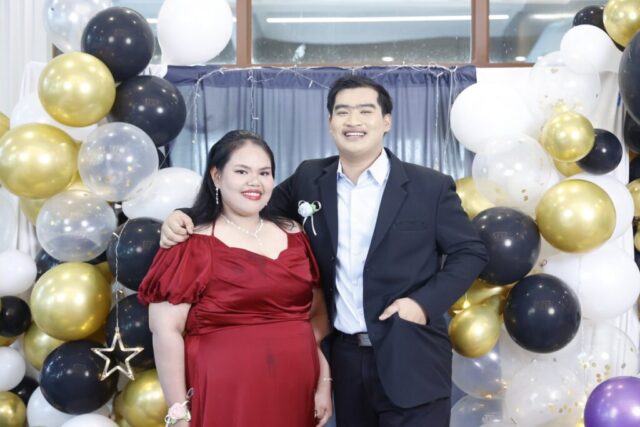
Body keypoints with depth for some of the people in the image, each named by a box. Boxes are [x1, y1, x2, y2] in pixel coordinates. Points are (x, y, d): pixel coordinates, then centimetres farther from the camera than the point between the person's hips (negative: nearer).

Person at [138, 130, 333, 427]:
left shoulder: (295, 236, 8)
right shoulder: (192, 246, -6)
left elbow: (318, 314, 12)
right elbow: (165, 329, -9)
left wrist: (324, 382, 5)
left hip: (296, 394, 5)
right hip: (226, 398, -4)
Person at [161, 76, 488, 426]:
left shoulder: (430, 186, -4)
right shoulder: (309, 180, 4)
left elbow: (470, 251, 0)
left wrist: (425, 303, -13)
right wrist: (185, 216, -5)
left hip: (410, 360, -3)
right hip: (343, 355, 3)